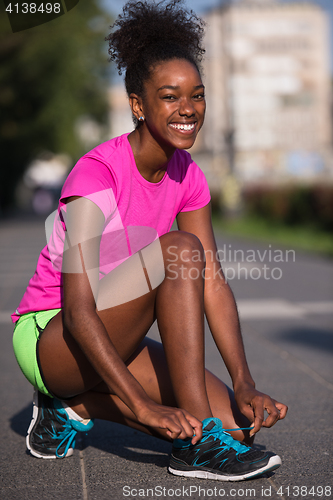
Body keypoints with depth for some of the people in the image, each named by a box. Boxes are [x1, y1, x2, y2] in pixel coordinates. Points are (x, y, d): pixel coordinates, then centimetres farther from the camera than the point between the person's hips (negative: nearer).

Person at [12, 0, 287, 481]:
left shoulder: (187, 176, 0)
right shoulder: (97, 173, -23)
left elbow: (213, 283, -5)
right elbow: (78, 312, -28)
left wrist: (244, 384, -17)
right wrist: (142, 405, -35)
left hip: (113, 338, 7)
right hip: (48, 338, -7)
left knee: (235, 420, -12)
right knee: (181, 248, -28)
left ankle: (75, 405, 5)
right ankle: (199, 444, -25)